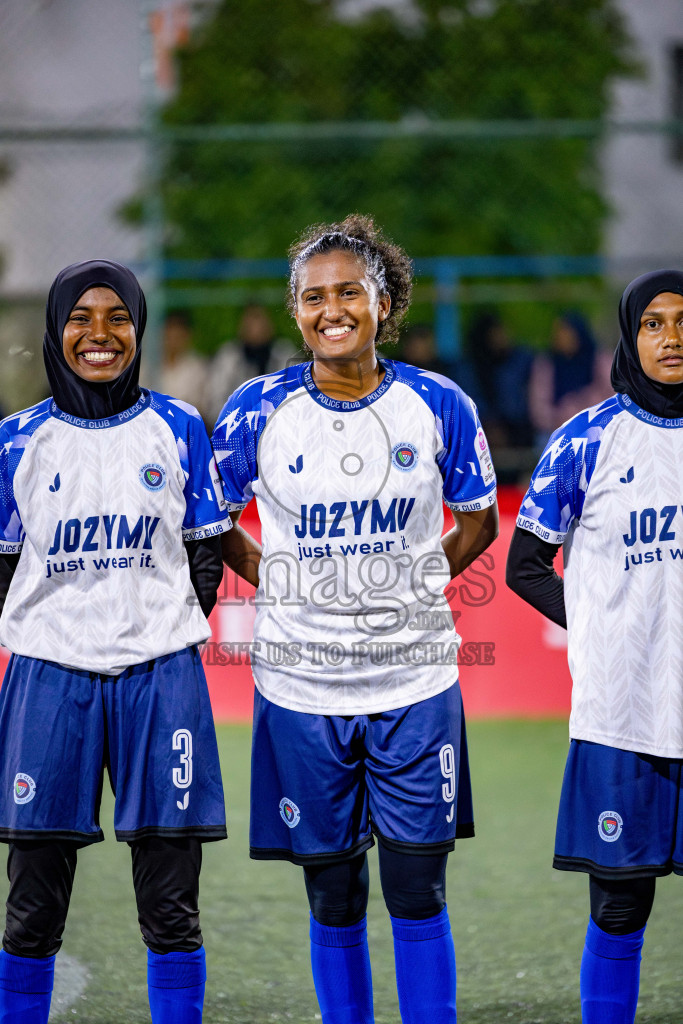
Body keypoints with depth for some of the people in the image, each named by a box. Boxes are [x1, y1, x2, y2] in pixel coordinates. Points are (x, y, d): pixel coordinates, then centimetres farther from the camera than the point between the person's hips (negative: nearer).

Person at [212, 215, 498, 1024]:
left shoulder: (437, 406, -2)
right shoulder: (258, 411, -2)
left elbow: (478, 523, 11)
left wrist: (406, 583, 2)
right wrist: (279, 585, 1)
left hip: (414, 682, 0)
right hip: (301, 683, 0)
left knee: (417, 891, 0)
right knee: (333, 897, 7)